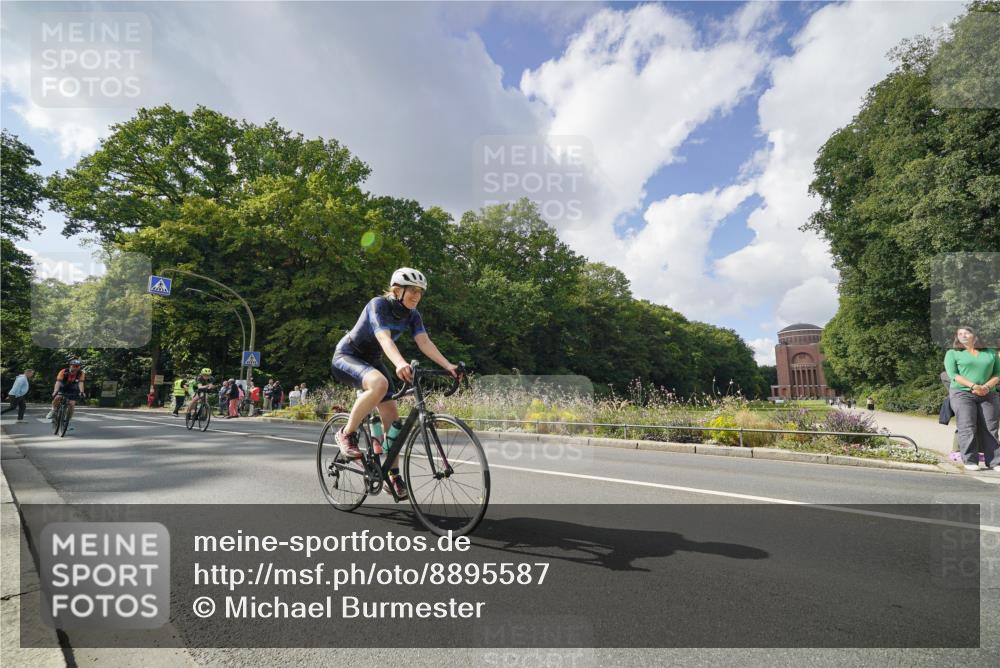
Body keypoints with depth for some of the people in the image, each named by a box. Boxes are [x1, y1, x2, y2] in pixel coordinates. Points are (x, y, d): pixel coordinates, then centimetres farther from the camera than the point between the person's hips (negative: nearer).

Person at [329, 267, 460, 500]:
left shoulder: (412, 314, -6)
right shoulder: (378, 305, -25)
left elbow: (425, 342, -18)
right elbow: (384, 338, -41)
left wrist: (448, 365, -33)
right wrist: (400, 364, -59)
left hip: (372, 360, 7)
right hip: (347, 356, -7)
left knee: (392, 416, -3)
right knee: (379, 383, -38)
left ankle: (394, 476, 8)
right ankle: (347, 433, -18)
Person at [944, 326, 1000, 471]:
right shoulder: (952, 353, 7)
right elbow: (953, 375, -4)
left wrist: (987, 386, -9)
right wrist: (973, 386, -16)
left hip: (988, 395, 3)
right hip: (962, 393, -3)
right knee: (967, 428, -9)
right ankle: (970, 461, -6)